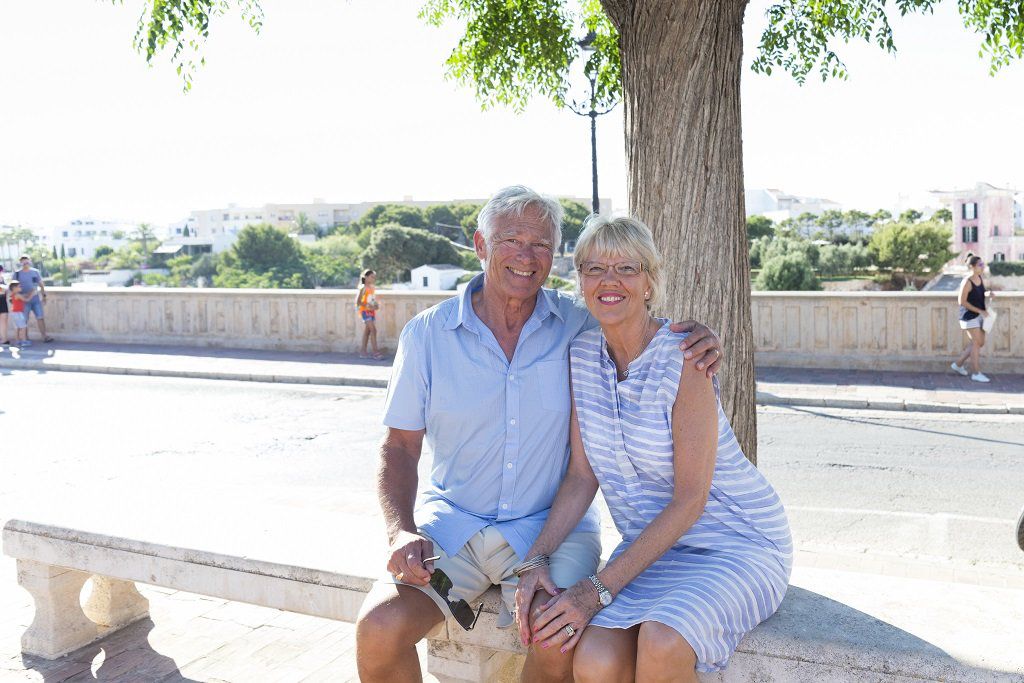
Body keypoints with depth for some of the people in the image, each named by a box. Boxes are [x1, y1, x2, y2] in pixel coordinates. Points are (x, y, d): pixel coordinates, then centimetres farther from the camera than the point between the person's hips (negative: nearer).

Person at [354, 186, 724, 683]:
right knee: (379, 628, -23)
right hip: (451, 524, 1)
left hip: (551, 526, 0)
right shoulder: (427, 334, 0)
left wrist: (700, 341, -14)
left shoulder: (579, 325, -1)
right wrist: (402, 533, -12)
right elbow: (399, 447, 4)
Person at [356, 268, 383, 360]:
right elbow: (358, 301, -15)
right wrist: (367, 306, -24)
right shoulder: (363, 288, -11)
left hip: (372, 311, 8)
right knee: (373, 330, -15)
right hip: (365, 311, -8)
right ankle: (376, 353, -18)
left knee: (367, 331, 11)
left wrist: (377, 305, 3)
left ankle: (363, 351, 18)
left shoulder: (373, 288, 12)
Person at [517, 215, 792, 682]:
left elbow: (690, 499, -19)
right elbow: (582, 477, 3)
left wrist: (599, 590, -21)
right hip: (649, 546, 4)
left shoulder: (683, 359, -19)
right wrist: (536, 559, -12)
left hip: (737, 543, -4)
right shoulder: (582, 355, 0)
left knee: (661, 643, -33)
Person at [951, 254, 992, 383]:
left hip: (979, 316, 9)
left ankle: (958, 364, 26)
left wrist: (988, 294, -1)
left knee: (980, 343, 13)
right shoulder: (967, 282, -19)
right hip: (969, 316, -9)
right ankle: (976, 373, 6)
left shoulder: (980, 279, 6)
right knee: (976, 343, -4)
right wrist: (980, 311, -18)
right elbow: (962, 301, -19)